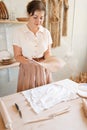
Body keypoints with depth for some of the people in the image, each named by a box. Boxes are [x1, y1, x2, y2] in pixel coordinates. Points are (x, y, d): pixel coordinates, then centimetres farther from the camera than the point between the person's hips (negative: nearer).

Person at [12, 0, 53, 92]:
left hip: (43, 69, 3)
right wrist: (31, 62, -24)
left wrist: (47, 60, -17)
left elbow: (48, 52, 5)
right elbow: (17, 56, -8)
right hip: (28, 70, -2)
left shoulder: (46, 32, 0)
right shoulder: (19, 32, -9)